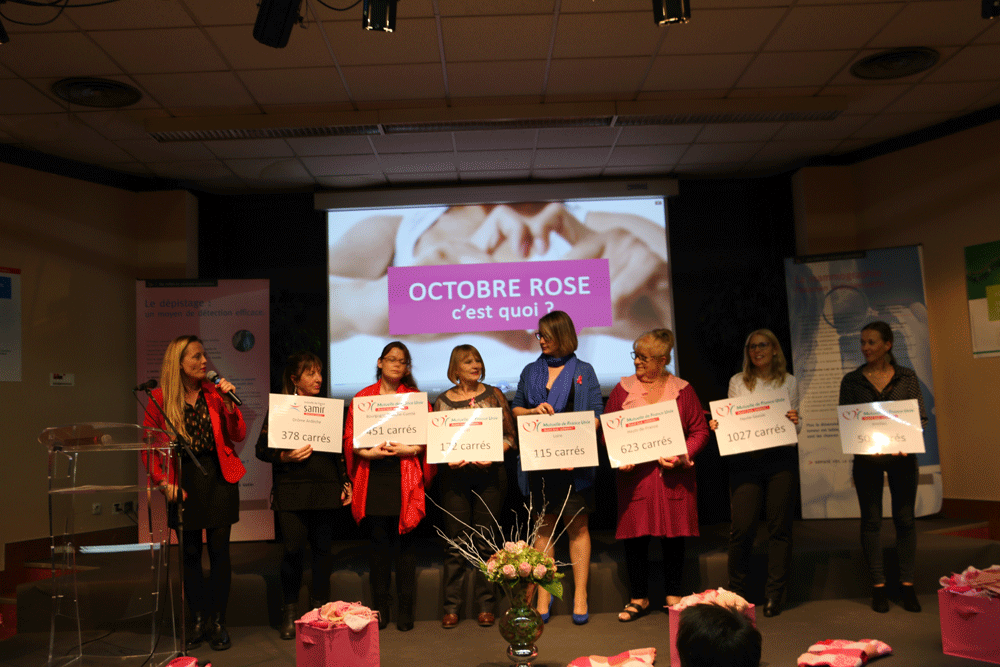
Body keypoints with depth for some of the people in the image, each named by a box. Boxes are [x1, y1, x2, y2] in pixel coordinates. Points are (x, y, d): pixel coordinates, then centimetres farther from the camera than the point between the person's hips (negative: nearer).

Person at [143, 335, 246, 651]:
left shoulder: (215, 393, 3)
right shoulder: (160, 398, 0)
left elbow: (238, 436, 0)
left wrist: (229, 402, -12)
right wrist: (163, 482, -6)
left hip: (218, 478, 1)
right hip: (183, 481, 0)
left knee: (219, 551, 2)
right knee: (190, 553, 6)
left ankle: (218, 621, 12)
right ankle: (198, 620, 19)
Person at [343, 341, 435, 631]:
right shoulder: (362, 398, 9)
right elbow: (350, 437, 5)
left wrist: (410, 449, -13)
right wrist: (368, 452, -12)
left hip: (405, 477, -1)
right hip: (373, 475, 1)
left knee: (404, 542, 2)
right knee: (379, 542, 5)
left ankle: (405, 609, 12)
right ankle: (380, 609, 16)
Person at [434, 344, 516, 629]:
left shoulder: (493, 395, 6)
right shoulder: (442, 401, 7)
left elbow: (509, 435, 5)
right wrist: (449, 457, -11)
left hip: (489, 475, 0)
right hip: (454, 476, 0)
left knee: (486, 542, 5)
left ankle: (486, 605, 16)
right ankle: (451, 607, 14)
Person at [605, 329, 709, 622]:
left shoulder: (682, 390, 5)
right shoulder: (623, 389, 7)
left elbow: (700, 430, 4)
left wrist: (682, 455, -12)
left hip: (673, 475, 0)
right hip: (634, 474, 0)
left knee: (673, 535, 6)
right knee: (634, 536, 2)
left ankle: (673, 595, 23)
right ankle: (639, 598, 18)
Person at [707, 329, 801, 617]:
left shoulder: (788, 381, 10)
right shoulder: (737, 382, 9)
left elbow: (795, 426, 12)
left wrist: (795, 422, -10)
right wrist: (718, 425, -9)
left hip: (781, 458, 1)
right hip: (744, 459, -1)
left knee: (779, 526, 3)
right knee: (742, 526, -5)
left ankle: (774, 594, 16)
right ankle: (736, 591, 13)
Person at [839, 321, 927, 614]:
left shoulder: (907, 377, 4)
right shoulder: (852, 380, 3)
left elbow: (920, 417, 2)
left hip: (902, 455, 0)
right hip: (867, 457, 0)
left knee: (905, 518, 4)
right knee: (871, 520, 3)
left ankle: (907, 585, 14)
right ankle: (878, 586, 11)